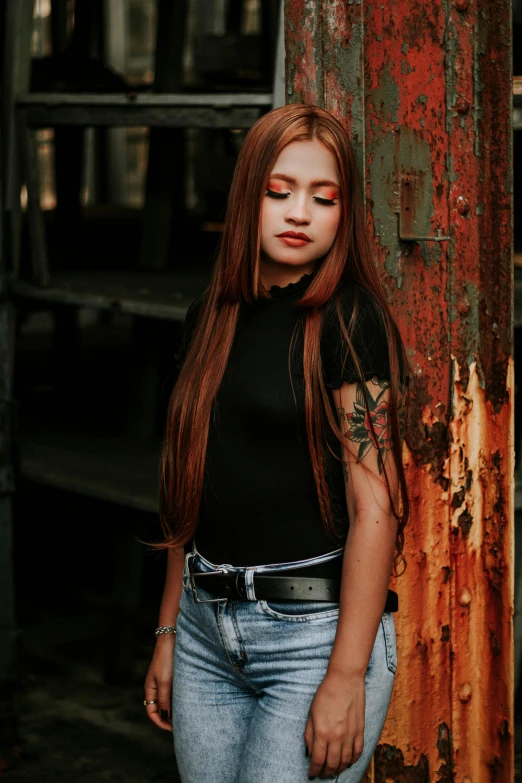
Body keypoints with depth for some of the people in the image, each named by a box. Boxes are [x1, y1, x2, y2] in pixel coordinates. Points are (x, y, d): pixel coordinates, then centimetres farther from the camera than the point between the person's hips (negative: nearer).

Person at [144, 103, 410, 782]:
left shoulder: (350, 320, -10)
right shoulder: (211, 318, 9)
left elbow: (374, 506, -15)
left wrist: (348, 674, -19)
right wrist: (169, 631, 14)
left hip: (317, 628, -6)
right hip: (206, 630, 6)